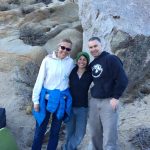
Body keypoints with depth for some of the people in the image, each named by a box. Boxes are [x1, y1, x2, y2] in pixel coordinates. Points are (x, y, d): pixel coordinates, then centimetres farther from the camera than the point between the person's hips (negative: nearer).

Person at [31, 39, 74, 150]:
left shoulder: (71, 62, -1)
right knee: (40, 129, 4)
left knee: (55, 130, 12)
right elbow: (40, 80, -5)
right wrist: (36, 100, -6)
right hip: (46, 97, -2)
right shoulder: (48, 60, -8)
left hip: (62, 99, 2)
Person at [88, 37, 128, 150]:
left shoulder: (111, 59, -9)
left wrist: (116, 98, -15)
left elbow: (123, 80, -15)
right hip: (94, 102, 7)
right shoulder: (92, 64, 12)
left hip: (109, 102, -7)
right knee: (95, 135, 14)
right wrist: (94, 93, 11)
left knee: (109, 138, -7)